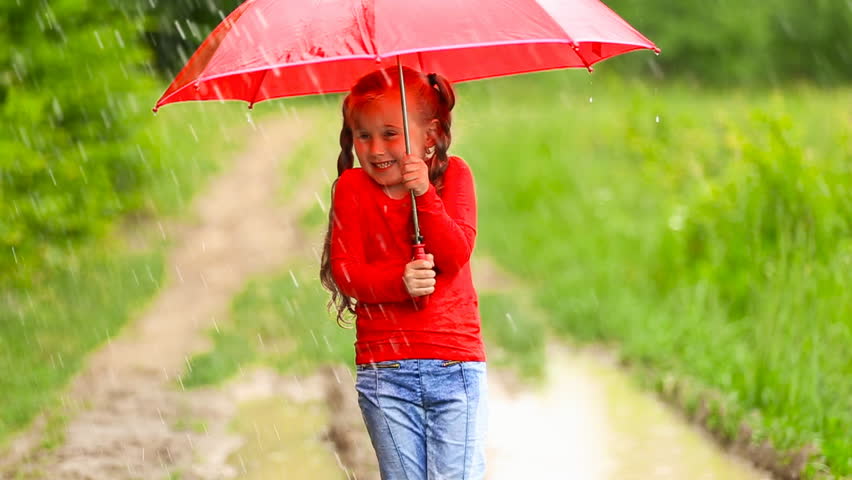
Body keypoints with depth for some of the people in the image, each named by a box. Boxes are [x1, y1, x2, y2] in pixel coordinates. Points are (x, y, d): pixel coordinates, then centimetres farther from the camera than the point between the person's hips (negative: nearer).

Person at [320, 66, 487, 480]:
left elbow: (455, 256, -9)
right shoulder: (352, 187, 3)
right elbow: (344, 270, -7)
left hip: (457, 366, 0)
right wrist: (400, 282, -24)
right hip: (386, 371, 1)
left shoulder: (453, 174, 3)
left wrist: (425, 194, -22)